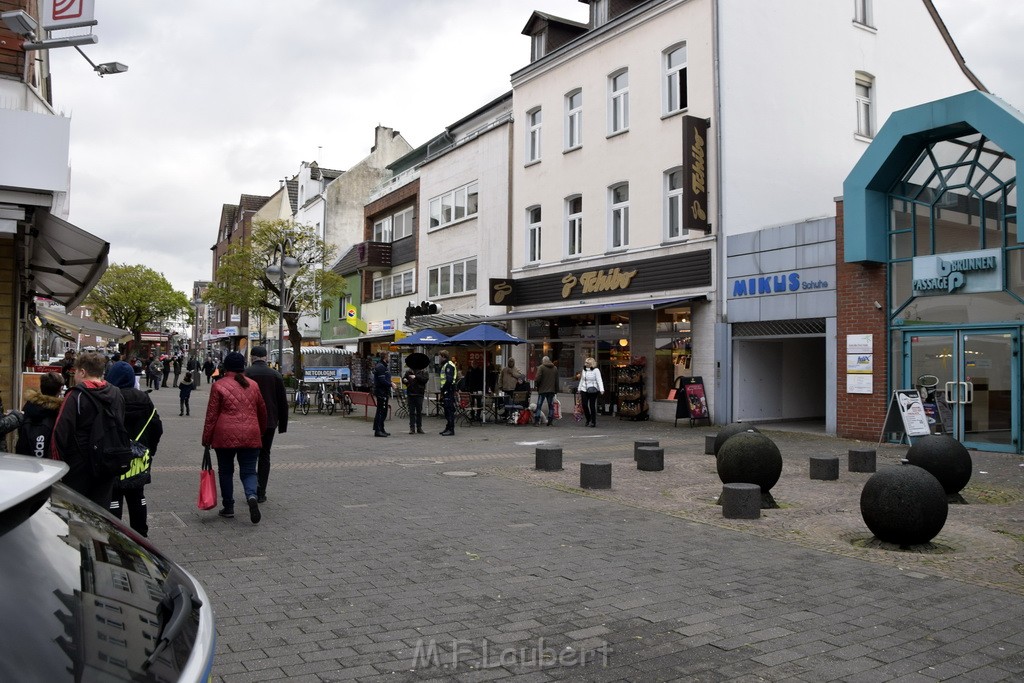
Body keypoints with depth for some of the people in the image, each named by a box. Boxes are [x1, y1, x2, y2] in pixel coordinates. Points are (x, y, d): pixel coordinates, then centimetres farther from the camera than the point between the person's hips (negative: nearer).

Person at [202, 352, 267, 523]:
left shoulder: (218, 386, -2)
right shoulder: (253, 385, 9)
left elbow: (211, 415, -2)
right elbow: (262, 411, 18)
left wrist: (206, 439, 5)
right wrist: (261, 431, 33)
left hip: (225, 435, -2)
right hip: (250, 436, 2)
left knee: (225, 471, 14)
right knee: (248, 471, 7)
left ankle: (228, 507, 19)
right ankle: (252, 496, -21)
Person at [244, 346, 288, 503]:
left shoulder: (245, 373, -7)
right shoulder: (276, 375, 2)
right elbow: (283, 402, 5)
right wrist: (283, 424, 11)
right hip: (270, 421, 3)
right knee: (264, 455, 11)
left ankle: (254, 483, -9)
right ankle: (261, 493, 11)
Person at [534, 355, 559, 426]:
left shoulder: (541, 367, -6)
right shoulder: (555, 368, 10)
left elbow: (538, 378, -13)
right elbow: (557, 380, 12)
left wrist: (536, 384, 4)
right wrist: (556, 389, 17)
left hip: (542, 390, -4)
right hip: (551, 390, 4)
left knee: (539, 406, 2)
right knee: (551, 406, 9)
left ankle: (536, 421, -2)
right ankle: (549, 422, 7)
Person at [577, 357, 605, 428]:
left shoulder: (596, 370, -3)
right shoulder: (584, 370, 14)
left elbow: (599, 380, -10)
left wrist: (601, 389, -21)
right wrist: (579, 389, 27)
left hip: (593, 391, -5)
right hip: (584, 390, 5)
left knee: (592, 406, -3)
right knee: (584, 405, -3)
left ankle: (593, 422, 5)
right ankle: (588, 420, 15)